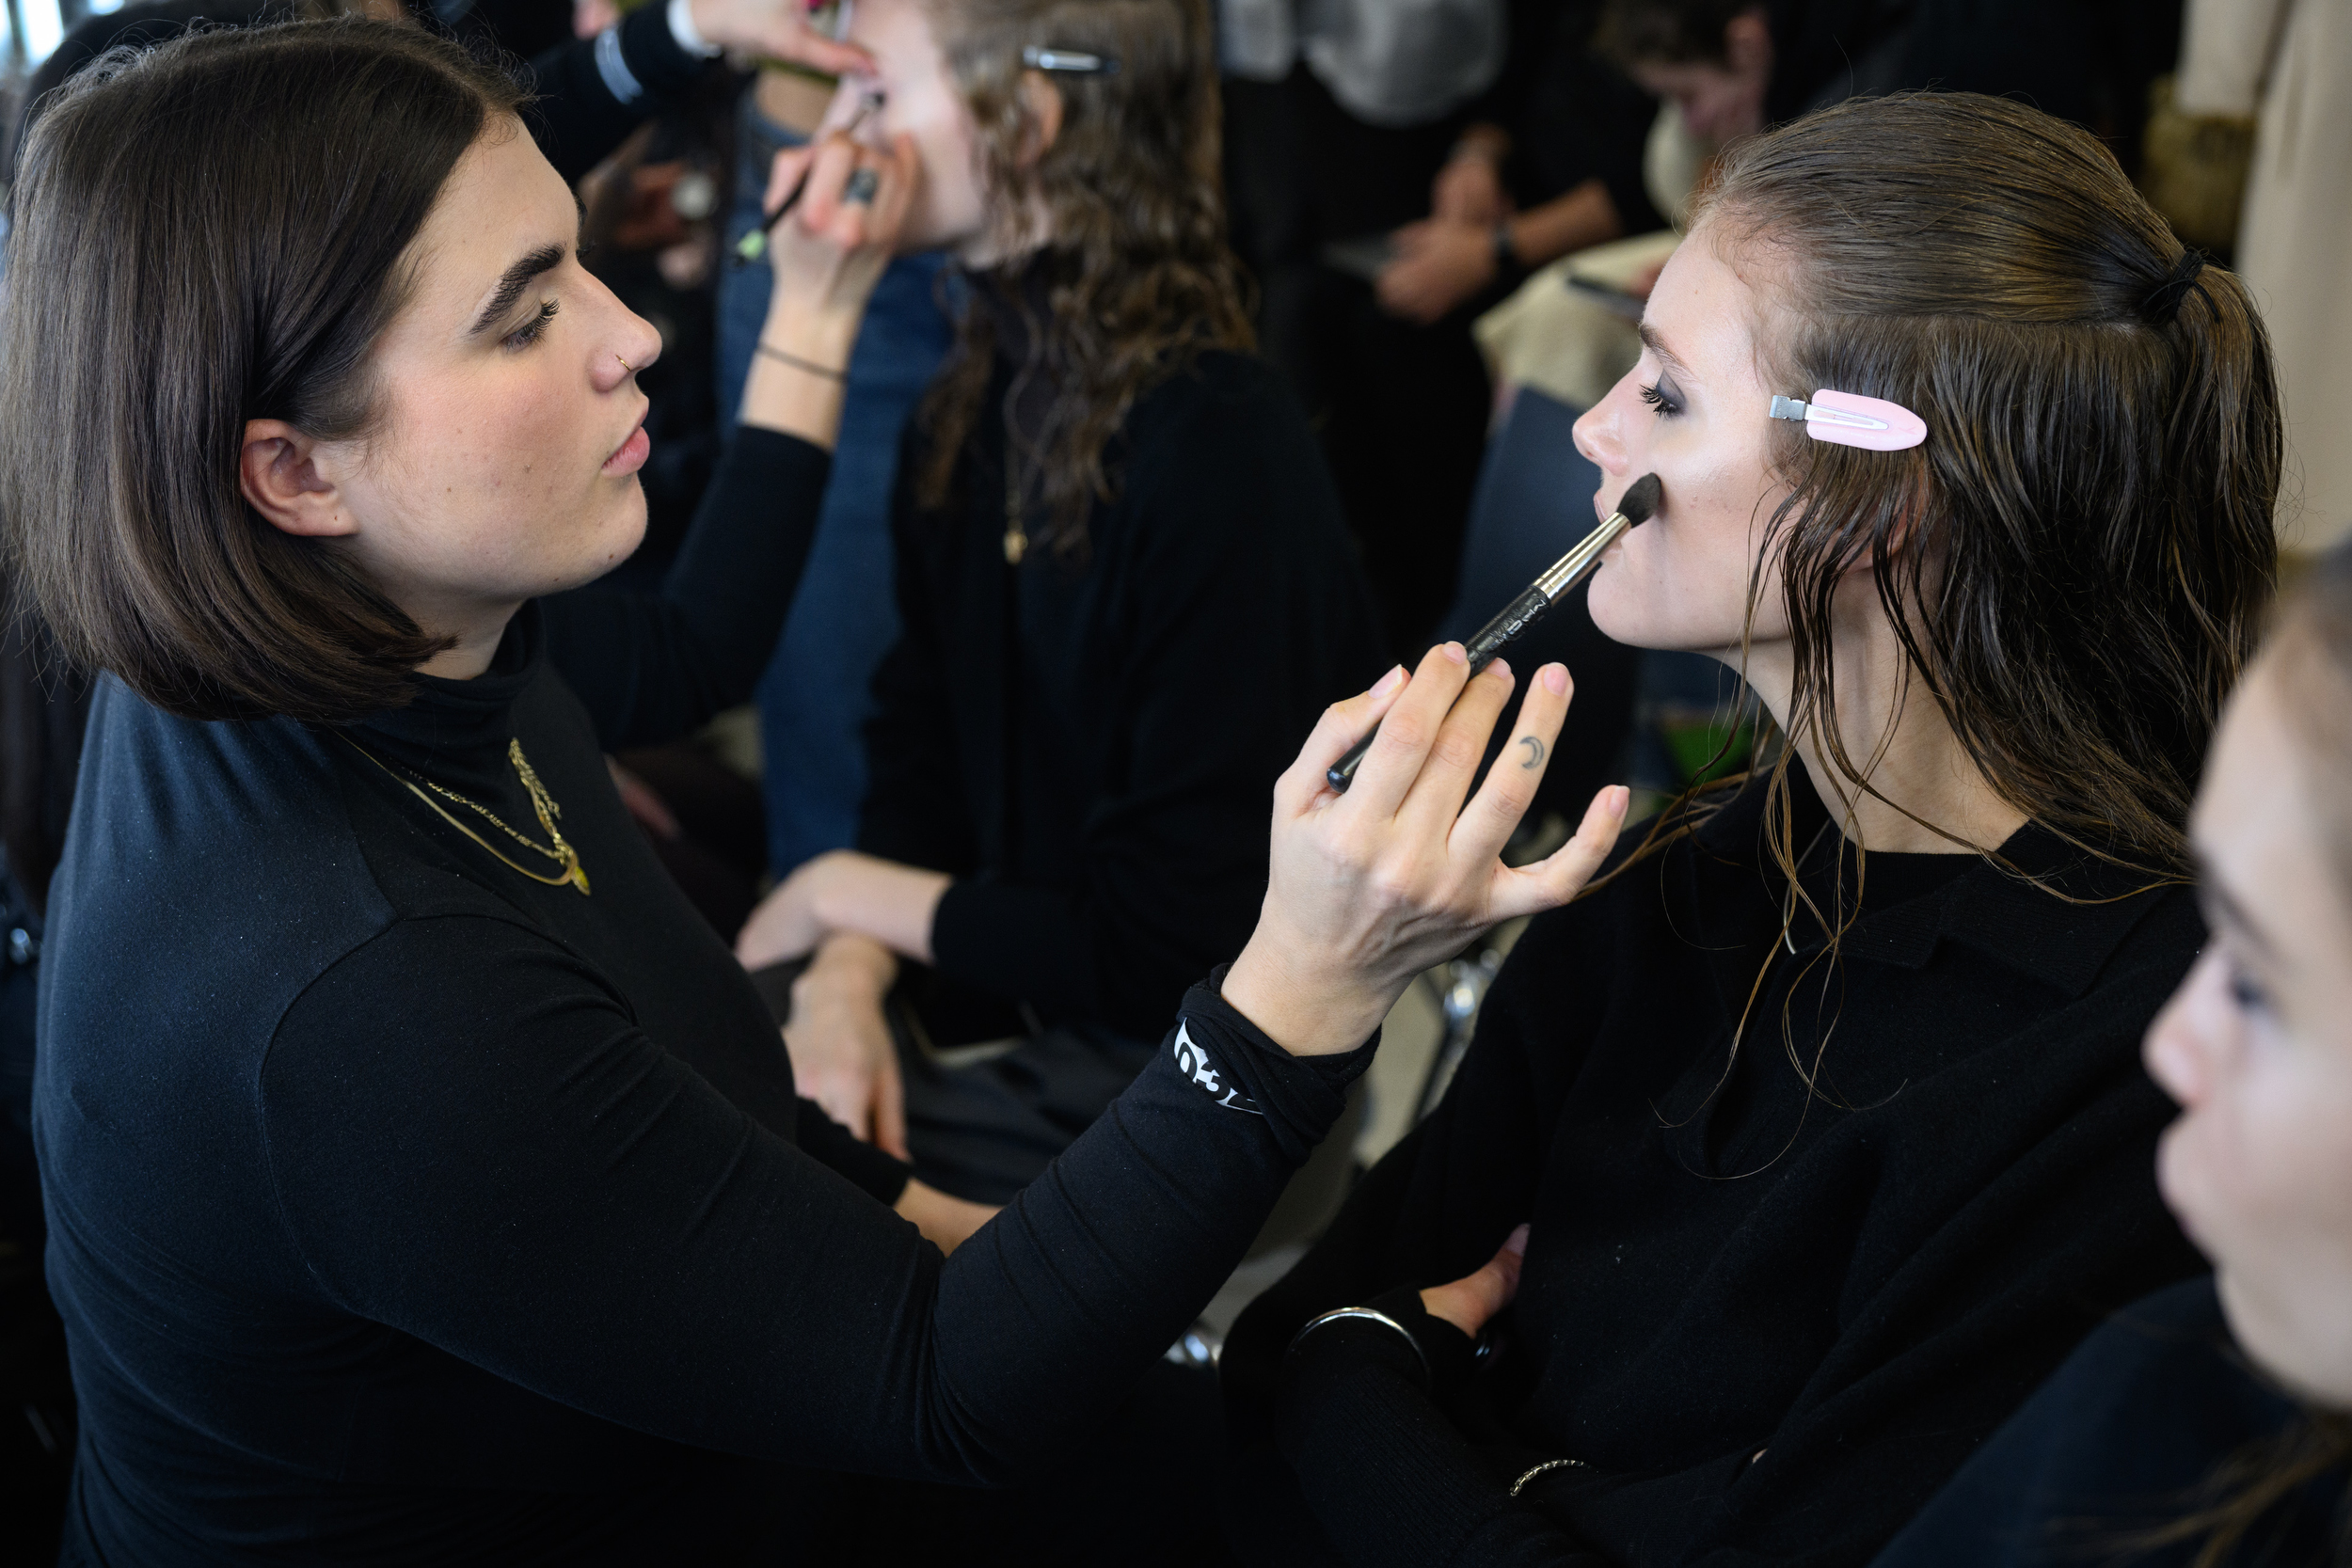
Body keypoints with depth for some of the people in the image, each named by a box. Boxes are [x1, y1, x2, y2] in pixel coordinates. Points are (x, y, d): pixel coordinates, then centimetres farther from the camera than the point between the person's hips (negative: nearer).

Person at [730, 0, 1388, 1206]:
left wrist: (847, 895, -10)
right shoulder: (967, 417, 5)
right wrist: (849, 975, -11)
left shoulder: (1223, 463, -23)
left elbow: (1169, 956, -22)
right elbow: (917, 749, 9)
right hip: (991, 1006, 7)